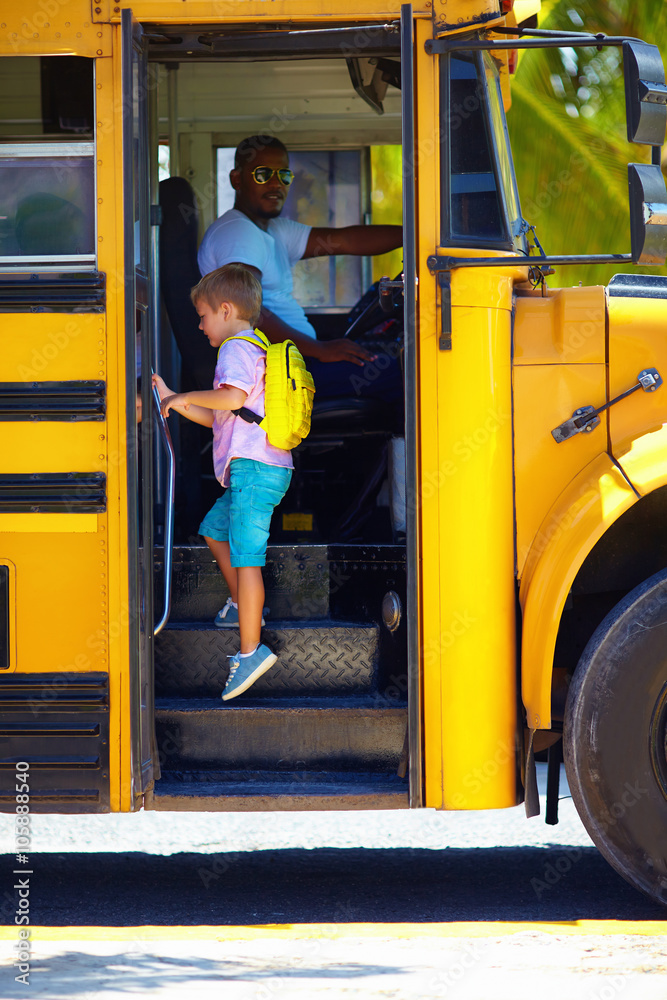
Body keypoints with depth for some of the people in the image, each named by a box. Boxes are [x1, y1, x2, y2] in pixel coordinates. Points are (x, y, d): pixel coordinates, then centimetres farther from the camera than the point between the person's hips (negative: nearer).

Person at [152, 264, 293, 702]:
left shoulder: (236, 349, -6)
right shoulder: (254, 351, 25)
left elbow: (233, 398, -26)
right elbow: (217, 418, 27)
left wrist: (185, 397, -14)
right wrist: (171, 400, 25)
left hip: (253, 468, -11)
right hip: (255, 471, 11)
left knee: (246, 558, -14)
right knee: (215, 530, 29)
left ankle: (251, 649, -19)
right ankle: (242, 607, 37)